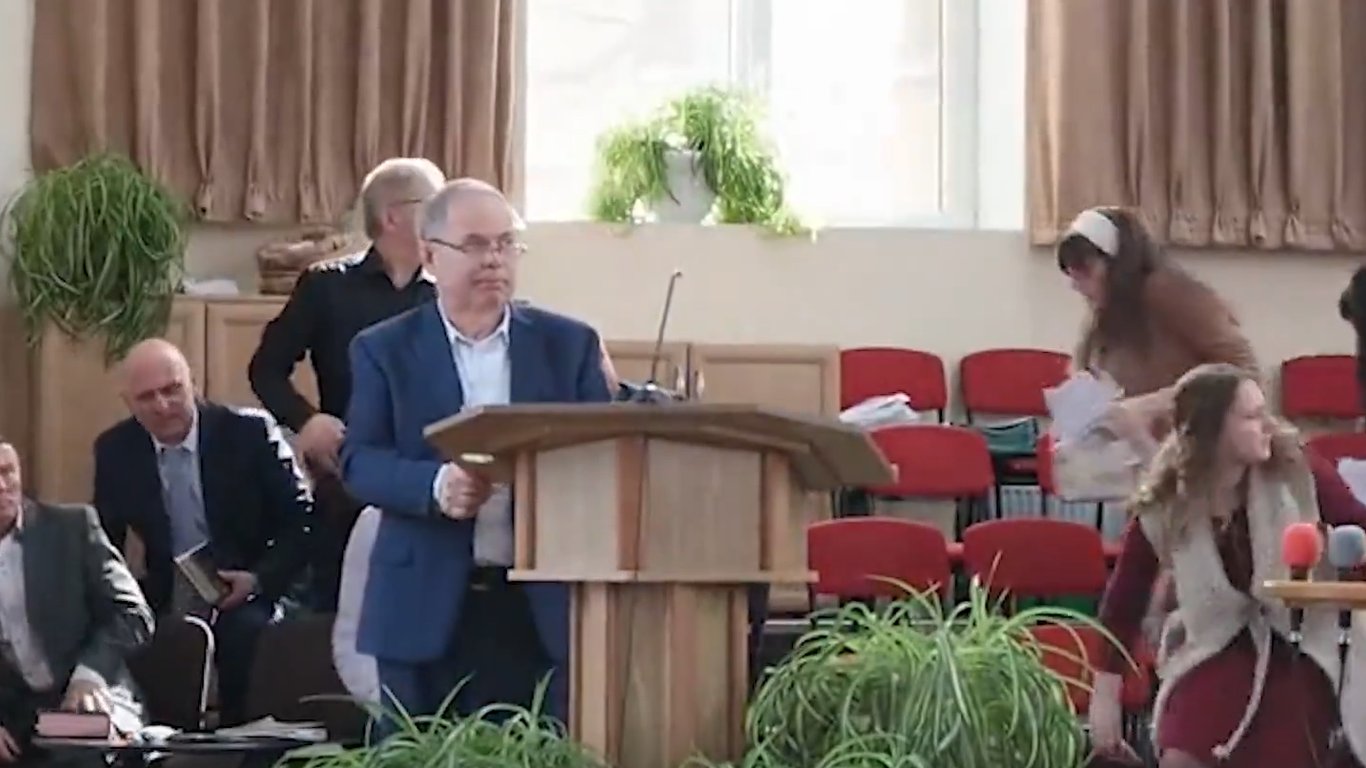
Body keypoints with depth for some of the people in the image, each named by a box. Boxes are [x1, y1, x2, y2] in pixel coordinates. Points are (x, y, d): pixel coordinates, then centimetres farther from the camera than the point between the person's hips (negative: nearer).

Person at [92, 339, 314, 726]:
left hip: (245, 599, -2)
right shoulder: (114, 450, 1)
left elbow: (301, 520, -3)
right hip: (164, 607, 3)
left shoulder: (251, 432, -8)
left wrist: (260, 579, -18)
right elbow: (104, 542, 11)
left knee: (245, 632, -34)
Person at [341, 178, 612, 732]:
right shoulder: (384, 350, 6)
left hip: (546, 606, 1)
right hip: (427, 608, -1)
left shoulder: (569, 344, 10)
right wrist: (435, 485, -21)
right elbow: (358, 460, -2)